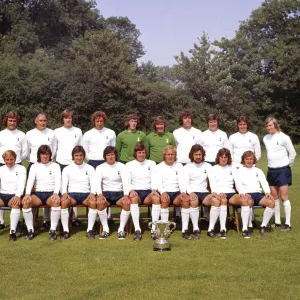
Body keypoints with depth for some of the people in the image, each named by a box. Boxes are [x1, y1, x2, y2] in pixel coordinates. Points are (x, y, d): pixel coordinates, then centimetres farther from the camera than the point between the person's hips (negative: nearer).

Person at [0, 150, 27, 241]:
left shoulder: (21, 168, 8)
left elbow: (21, 183, -6)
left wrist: (18, 196, -25)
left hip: (14, 195, -3)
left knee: (16, 203, -36)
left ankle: (12, 231, -35)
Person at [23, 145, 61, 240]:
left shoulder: (55, 166, 11)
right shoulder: (34, 166, 14)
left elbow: (58, 181, -3)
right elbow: (30, 181, -1)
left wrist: (56, 193, -24)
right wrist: (27, 194, -21)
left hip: (51, 193, -2)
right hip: (38, 193, 2)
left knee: (56, 201, -36)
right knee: (26, 201, -29)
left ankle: (53, 230, -28)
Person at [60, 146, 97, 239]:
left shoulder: (90, 168, 13)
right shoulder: (67, 169, 12)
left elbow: (93, 183, 4)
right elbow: (64, 184, 5)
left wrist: (92, 193, -18)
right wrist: (64, 193, -18)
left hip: (86, 194, 0)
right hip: (71, 194, 0)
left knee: (94, 202, -33)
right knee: (64, 202, -34)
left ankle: (90, 230, -24)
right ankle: (66, 230, -26)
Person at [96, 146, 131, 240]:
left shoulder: (121, 166, 7)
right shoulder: (100, 167, 8)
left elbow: (125, 182, -4)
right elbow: (98, 183, -4)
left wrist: (126, 195, -23)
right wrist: (100, 194, -25)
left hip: (119, 193, 0)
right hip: (106, 193, 0)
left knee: (127, 203, -32)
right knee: (100, 202, -33)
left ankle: (121, 229, -19)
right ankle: (105, 229, -19)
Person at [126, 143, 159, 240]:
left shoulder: (151, 163, 17)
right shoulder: (129, 165, 13)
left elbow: (154, 180, 7)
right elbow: (127, 182, 4)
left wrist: (154, 190, -14)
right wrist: (131, 190, -17)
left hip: (148, 192, 1)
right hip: (135, 192, -1)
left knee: (156, 198, -33)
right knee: (133, 198, -37)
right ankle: (137, 230, -40)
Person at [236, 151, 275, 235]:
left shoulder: (258, 170, 25)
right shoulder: (239, 171, 15)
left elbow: (264, 182, 12)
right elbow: (238, 185, 1)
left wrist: (268, 192, -10)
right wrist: (244, 193, -20)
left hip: (258, 194, 4)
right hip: (246, 194, -3)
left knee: (271, 203, -27)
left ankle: (263, 226, -16)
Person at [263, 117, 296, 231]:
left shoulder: (283, 137, -10)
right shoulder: (265, 138, 6)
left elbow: (293, 153, -4)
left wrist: (288, 164, 3)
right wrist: (272, 164, 11)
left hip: (283, 170, -6)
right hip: (271, 170, 6)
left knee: (284, 197, -7)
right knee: (274, 197, 9)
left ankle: (288, 223, -2)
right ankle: (277, 221, 17)